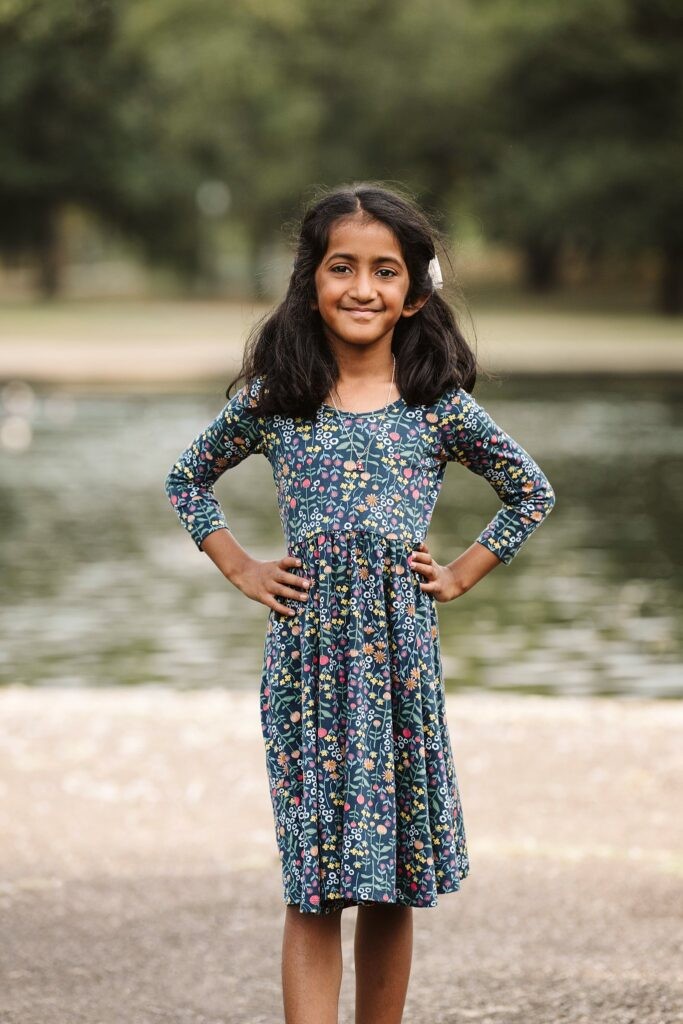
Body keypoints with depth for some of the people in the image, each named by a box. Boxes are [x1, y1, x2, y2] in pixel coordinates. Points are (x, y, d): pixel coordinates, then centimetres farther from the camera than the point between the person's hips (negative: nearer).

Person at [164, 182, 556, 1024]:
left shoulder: (441, 408, 2)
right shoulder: (271, 401, 2)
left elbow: (533, 495, 15)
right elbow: (187, 481, 17)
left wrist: (458, 576, 7)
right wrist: (242, 570, 7)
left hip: (400, 658, 1)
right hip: (306, 659, -1)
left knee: (393, 887, 7)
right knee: (313, 889, -5)